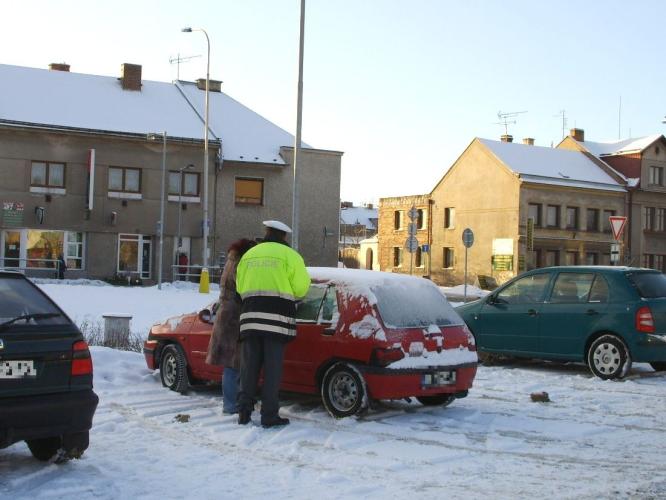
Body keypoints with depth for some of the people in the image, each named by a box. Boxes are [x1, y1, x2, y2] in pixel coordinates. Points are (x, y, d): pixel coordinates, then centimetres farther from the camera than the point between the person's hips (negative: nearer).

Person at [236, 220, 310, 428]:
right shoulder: (289, 255, 1)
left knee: (249, 366, 10)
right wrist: (289, 295, 18)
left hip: (250, 317, 4)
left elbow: (240, 286, 14)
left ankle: (244, 412, 10)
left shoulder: (248, 255, 16)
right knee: (272, 368, -1)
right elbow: (301, 287, -2)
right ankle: (269, 415, 0)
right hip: (276, 317, -4)